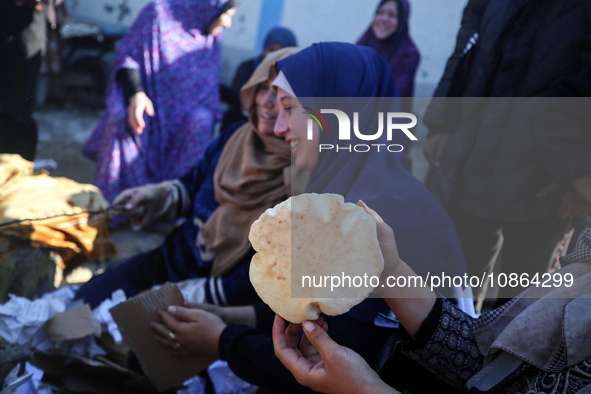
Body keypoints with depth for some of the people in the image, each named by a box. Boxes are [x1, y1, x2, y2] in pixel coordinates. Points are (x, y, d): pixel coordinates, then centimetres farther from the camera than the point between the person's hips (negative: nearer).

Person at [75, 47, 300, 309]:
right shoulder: (235, 138, -1)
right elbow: (192, 187, 16)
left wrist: (199, 295, -23)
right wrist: (155, 196, -3)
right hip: (174, 260, 6)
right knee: (86, 299, 3)